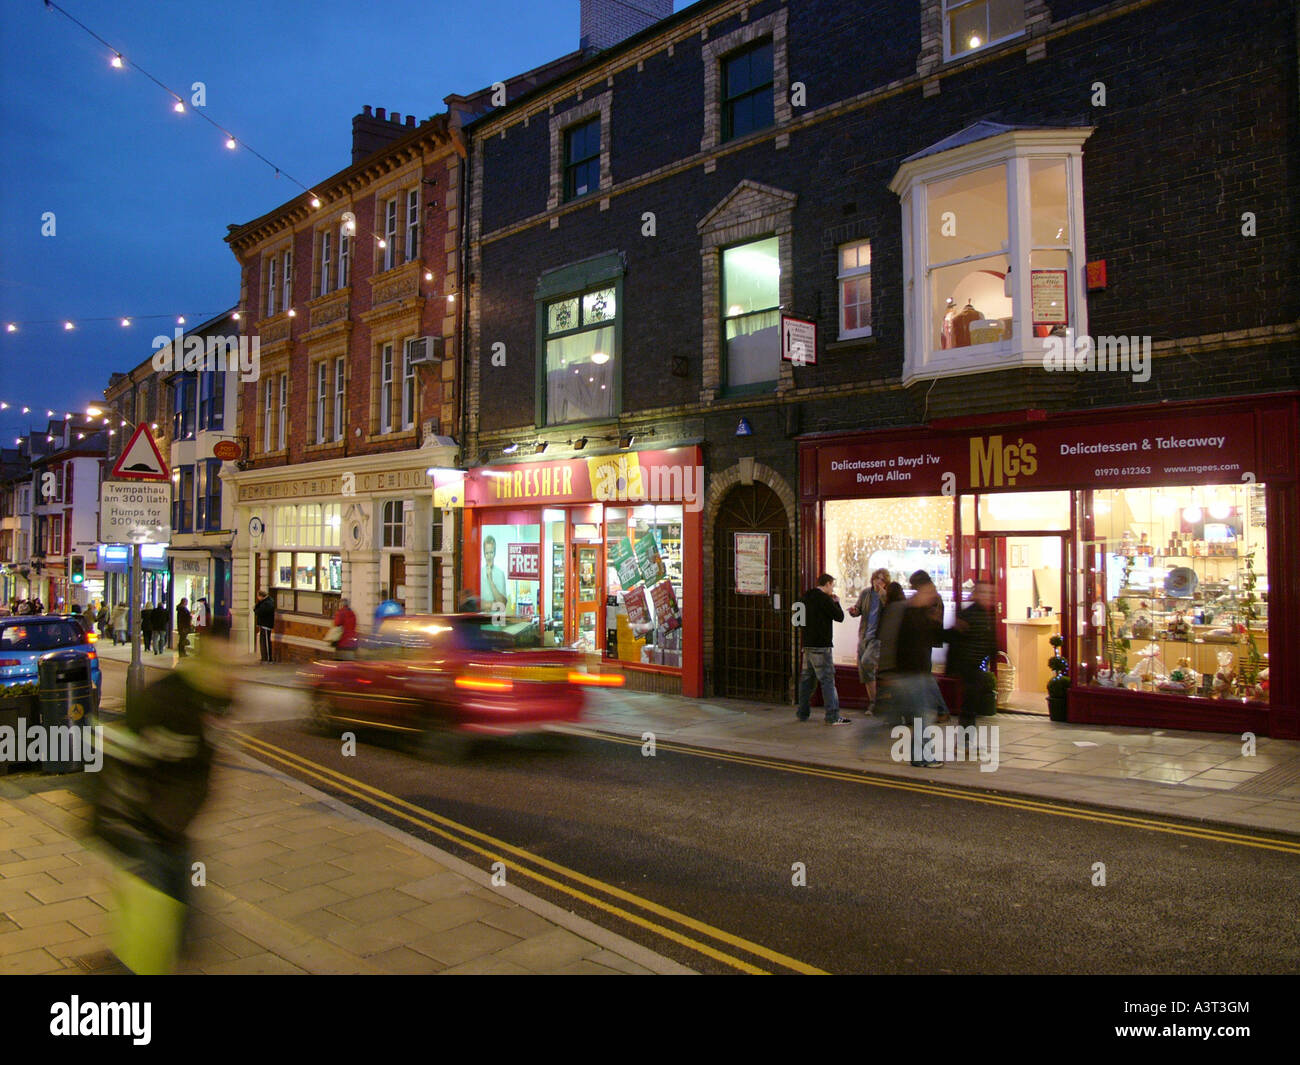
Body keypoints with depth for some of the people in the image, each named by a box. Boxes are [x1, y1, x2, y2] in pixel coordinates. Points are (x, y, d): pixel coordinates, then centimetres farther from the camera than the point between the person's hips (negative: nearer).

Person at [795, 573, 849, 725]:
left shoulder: (806, 597, 12)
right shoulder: (824, 599, -13)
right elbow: (839, 616, -10)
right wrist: (836, 602, 7)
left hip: (807, 644, 8)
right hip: (820, 645, -8)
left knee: (806, 678, 14)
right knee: (827, 679, -6)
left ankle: (803, 712, 19)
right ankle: (833, 716, -8)